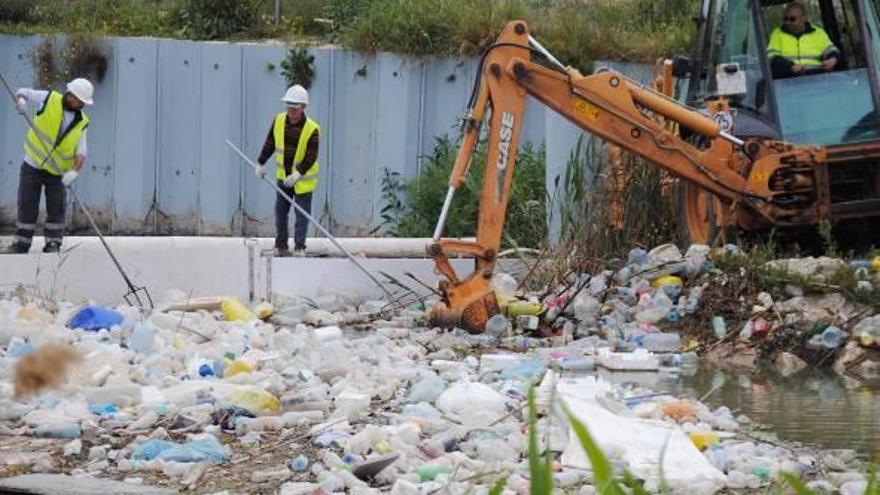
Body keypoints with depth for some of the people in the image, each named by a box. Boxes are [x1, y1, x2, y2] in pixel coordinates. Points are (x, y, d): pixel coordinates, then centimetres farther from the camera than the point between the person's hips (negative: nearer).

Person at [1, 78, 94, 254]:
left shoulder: (81, 122, -2)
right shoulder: (49, 99, -7)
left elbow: (81, 151, -10)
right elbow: (23, 93, 2)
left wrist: (74, 171, -27)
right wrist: (21, 100, -23)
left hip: (57, 171, 1)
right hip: (33, 166, -1)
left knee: (56, 208, 1)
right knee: (27, 206, 2)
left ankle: (53, 243, 11)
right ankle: (21, 243, 9)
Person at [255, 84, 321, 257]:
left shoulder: (312, 129, -19)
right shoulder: (279, 121, -5)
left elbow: (311, 157, -19)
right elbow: (269, 144, 8)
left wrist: (297, 175, -25)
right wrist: (261, 163, 10)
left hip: (303, 178, -5)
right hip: (283, 176, 5)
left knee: (302, 214, -2)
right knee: (280, 211, 8)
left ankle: (299, 247, 4)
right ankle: (281, 246, 16)